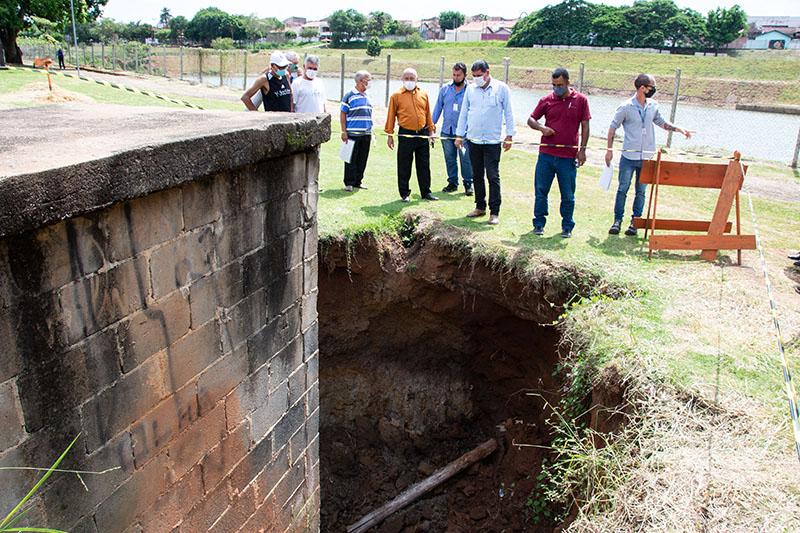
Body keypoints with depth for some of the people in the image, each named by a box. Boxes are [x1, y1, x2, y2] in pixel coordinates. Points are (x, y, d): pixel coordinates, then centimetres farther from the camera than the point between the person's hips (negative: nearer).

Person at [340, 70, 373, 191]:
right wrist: (344, 132, -10)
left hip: (366, 134, 6)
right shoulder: (349, 95, -5)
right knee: (351, 159, -1)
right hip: (353, 134, -6)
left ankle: (358, 181, 19)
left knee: (362, 159, 8)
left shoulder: (368, 96, 14)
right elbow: (342, 114, -5)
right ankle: (349, 183, 7)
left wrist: (371, 131, 17)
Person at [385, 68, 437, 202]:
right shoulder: (396, 95, -1)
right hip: (405, 134, -3)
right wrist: (390, 135, 0)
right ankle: (404, 194, 14)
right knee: (404, 167, 2)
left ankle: (426, 192, 19)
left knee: (424, 165, 8)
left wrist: (431, 129, 16)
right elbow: (391, 115, 2)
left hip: (423, 135, 3)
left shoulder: (423, 94, 9)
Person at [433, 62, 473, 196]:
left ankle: (468, 183, 9)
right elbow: (438, 107, 15)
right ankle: (452, 182, 20)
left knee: (465, 158, -4)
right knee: (449, 158, 8)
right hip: (446, 131, 3)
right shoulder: (445, 89, 8)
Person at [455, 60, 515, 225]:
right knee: (477, 175, 10)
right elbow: (464, 113, 15)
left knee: (493, 176, -5)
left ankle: (494, 211, 1)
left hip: (492, 141, -4)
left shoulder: (501, 88, -1)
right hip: (473, 139, 4)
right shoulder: (470, 89, 9)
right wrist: (459, 135, 12)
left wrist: (509, 136, -1)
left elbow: (508, 113, 3)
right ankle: (480, 207, 23)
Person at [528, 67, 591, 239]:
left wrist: (582, 149, -2)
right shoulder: (546, 100, 6)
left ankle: (567, 226, 18)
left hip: (568, 156, -1)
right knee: (541, 191, 4)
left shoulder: (580, 100, 3)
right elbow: (531, 119, 13)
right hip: (546, 154, 1)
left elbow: (585, 126, 5)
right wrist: (541, 128, -8)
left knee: (568, 195, 5)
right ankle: (539, 223, 17)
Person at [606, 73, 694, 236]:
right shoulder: (626, 107, -6)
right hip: (629, 156, -4)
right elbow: (613, 127, 0)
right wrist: (609, 150, -4)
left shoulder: (653, 106, 8)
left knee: (641, 191, 5)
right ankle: (617, 221, 8)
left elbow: (661, 122, 22)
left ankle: (635, 222, 11)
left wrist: (680, 129, 10)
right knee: (623, 189, -2)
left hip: (647, 157, 4)